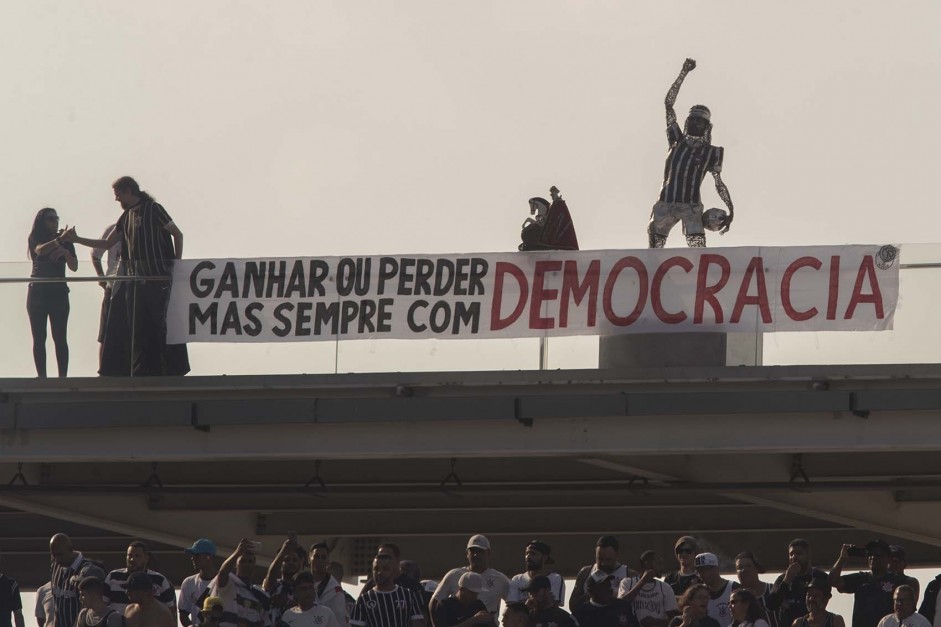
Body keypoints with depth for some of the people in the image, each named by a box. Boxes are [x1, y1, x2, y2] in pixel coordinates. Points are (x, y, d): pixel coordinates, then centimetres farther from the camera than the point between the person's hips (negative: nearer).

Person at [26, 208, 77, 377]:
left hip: (59, 293, 1)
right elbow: (40, 250, -21)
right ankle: (42, 377, -5)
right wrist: (59, 241, -38)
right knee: (39, 338, -4)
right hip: (38, 292, -1)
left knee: (60, 338, -7)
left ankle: (63, 376, -11)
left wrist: (66, 252, -20)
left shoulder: (65, 241, 7)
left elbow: (74, 267, 0)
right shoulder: (35, 239, 2)